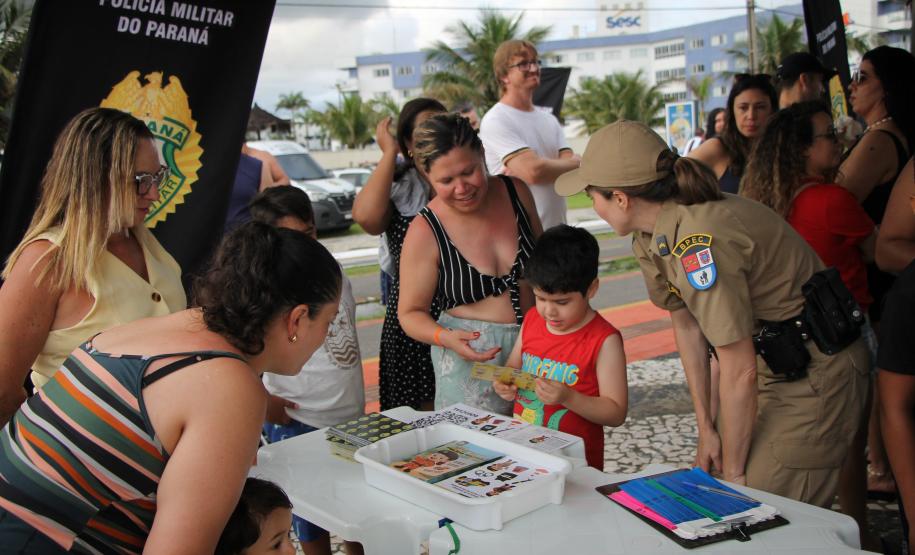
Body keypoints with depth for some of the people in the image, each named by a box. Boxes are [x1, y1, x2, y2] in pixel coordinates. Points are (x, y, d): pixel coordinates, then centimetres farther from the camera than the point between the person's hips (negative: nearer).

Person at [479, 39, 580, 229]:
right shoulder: (495, 121, -12)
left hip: (558, 229, 7)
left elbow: (571, 166, 0)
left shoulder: (549, 119, 13)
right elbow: (534, 171, -23)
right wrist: (578, 163, -6)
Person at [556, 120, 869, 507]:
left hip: (816, 372, -8)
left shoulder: (697, 240, -30)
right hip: (773, 364, 8)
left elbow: (740, 372, -25)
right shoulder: (652, 235, -3)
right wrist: (706, 428, 7)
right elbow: (686, 326, 6)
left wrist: (735, 472, -13)